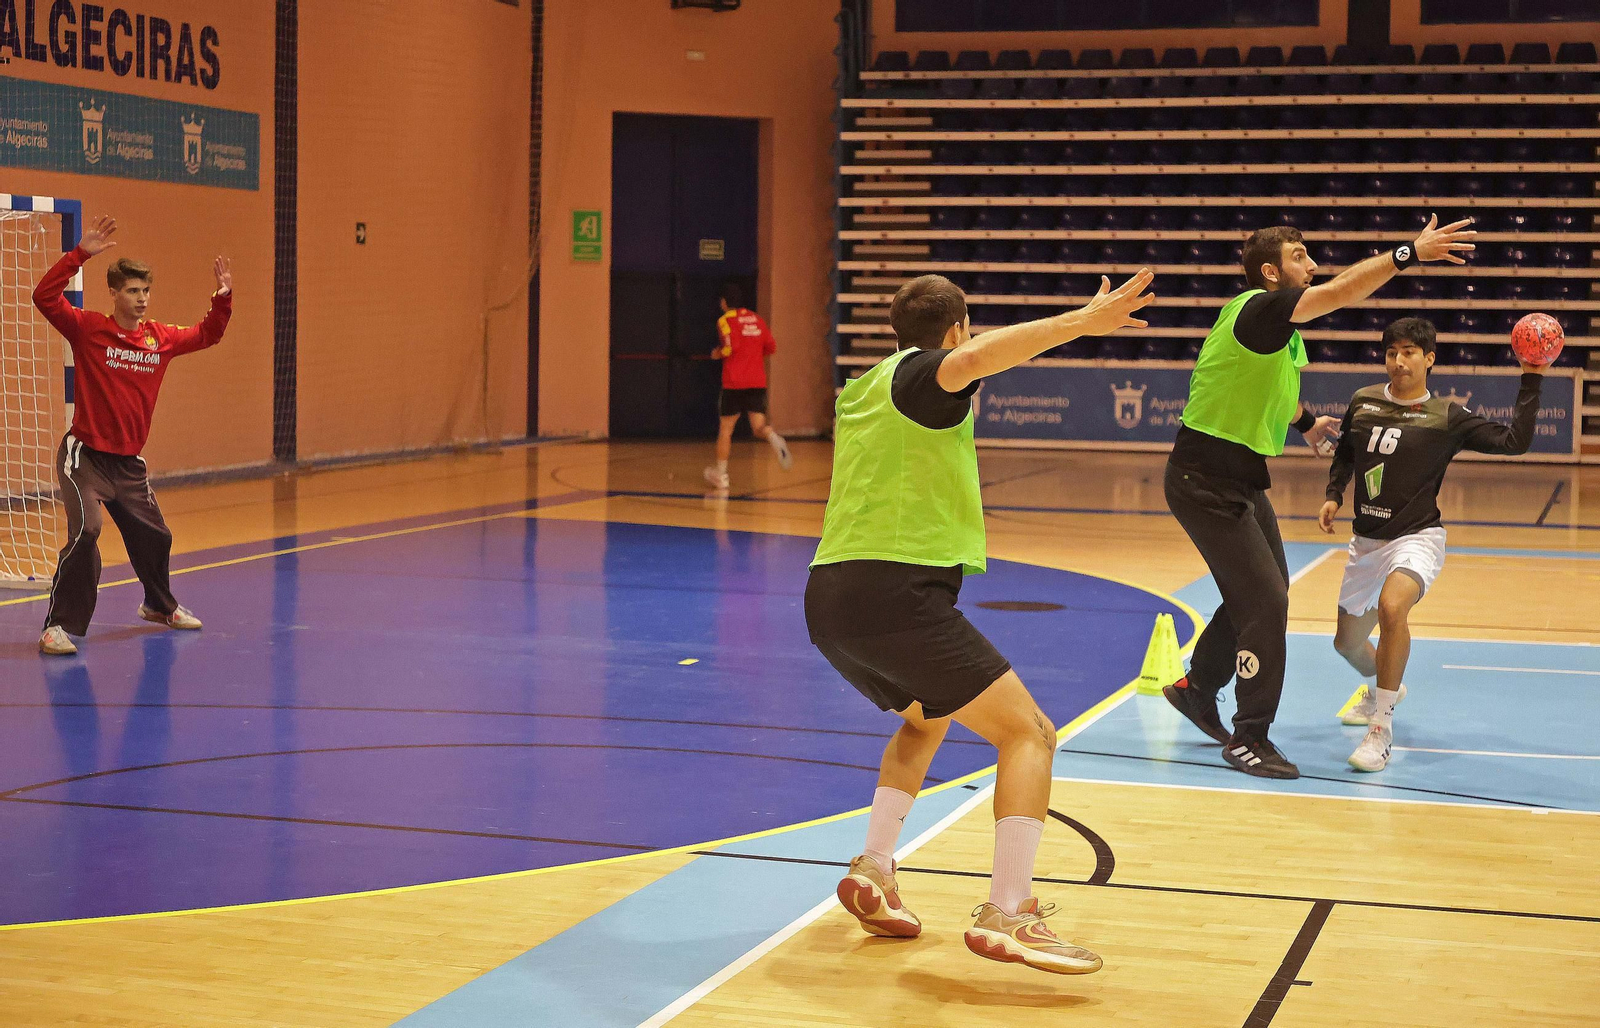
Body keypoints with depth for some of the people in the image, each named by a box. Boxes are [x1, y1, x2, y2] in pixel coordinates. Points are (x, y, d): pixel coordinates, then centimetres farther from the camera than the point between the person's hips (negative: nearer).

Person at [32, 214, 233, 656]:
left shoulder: (161, 338, 3)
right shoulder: (88, 330, -11)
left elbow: (207, 335, 19)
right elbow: (44, 296, -25)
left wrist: (223, 297, 4)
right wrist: (81, 254, -29)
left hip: (129, 462, 6)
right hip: (85, 456, -6)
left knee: (154, 536, 17)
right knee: (85, 532, -22)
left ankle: (159, 605, 45)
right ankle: (59, 627, -14)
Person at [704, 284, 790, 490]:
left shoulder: (725, 320, -3)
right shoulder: (756, 319, 13)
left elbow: (731, 346, -17)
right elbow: (771, 346, 11)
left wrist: (718, 354, 2)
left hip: (734, 382, -4)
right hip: (758, 382, 4)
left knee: (725, 429, 9)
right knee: (758, 426, 0)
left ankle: (720, 474, 16)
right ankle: (773, 438, -35)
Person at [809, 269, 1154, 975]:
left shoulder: (861, 388, 24)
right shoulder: (924, 373, -1)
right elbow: (969, 361, -26)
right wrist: (1080, 321, -31)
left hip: (828, 598, 9)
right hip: (895, 591, -9)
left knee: (924, 718, 33)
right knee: (1029, 734, -5)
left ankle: (875, 871, 18)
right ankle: (1006, 916, -18)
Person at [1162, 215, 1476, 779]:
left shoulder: (1281, 324, 10)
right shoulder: (1258, 308, -20)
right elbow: (1339, 292, -33)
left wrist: (1304, 420, 21)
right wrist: (1410, 253, -36)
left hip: (1242, 478, 10)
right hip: (1205, 481, -10)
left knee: (1264, 594, 17)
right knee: (1265, 599, -11)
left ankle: (1196, 689, 36)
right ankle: (1249, 737, -1)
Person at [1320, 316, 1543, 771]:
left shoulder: (1447, 417, -7)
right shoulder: (1362, 402, 4)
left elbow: (1514, 441, -13)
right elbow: (1345, 452, 21)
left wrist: (1531, 380, -16)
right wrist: (1333, 496, 7)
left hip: (1417, 538, -5)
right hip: (1366, 540, 6)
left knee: (1392, 606, -36)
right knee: (1348, 642, 17)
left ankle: (1381, 730, -27)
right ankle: (1381, 690, 54)